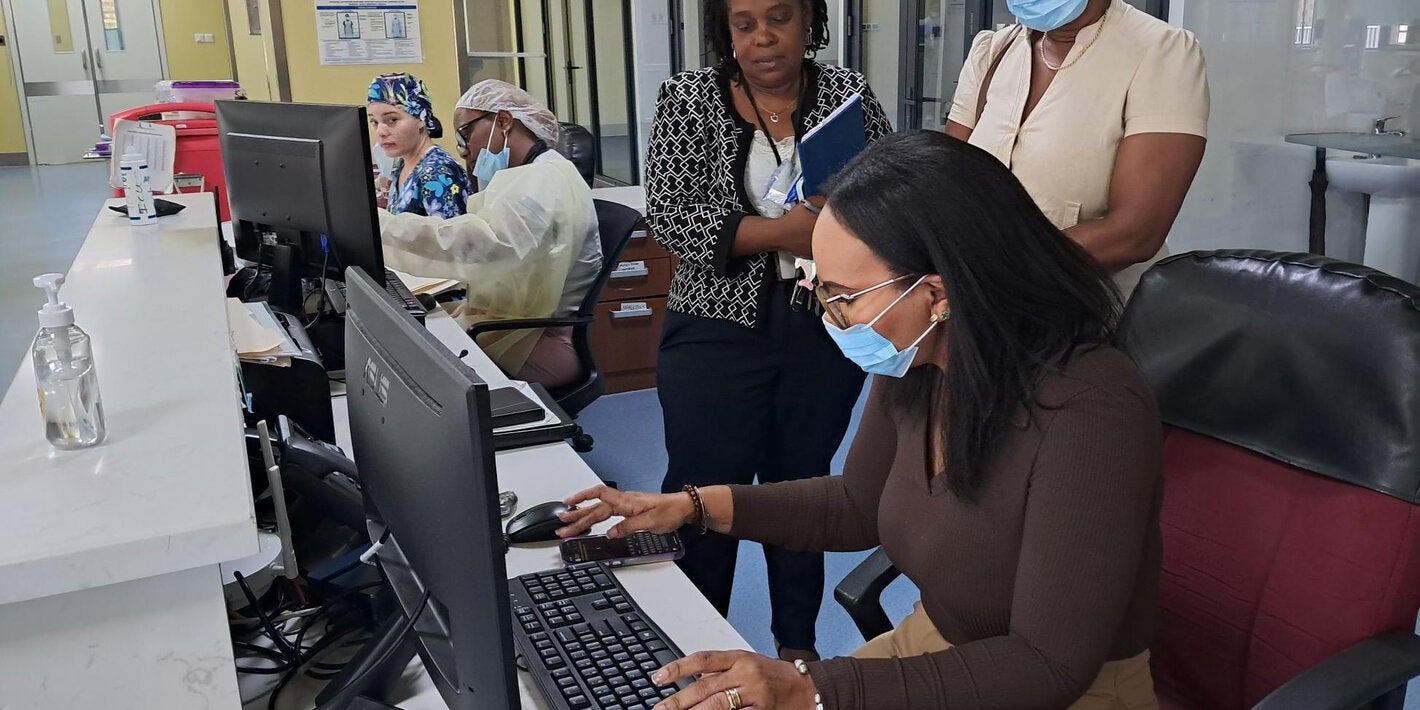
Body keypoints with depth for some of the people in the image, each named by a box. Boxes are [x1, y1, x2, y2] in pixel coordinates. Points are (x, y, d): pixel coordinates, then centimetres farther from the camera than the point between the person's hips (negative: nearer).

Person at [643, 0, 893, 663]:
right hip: (719, 328, -1)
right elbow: (667, 213, -11)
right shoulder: (688, 98, -2)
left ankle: (797, 642, 33)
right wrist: (783, 232, -21)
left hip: (825, 331, 2)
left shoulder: (849, 94, 3)